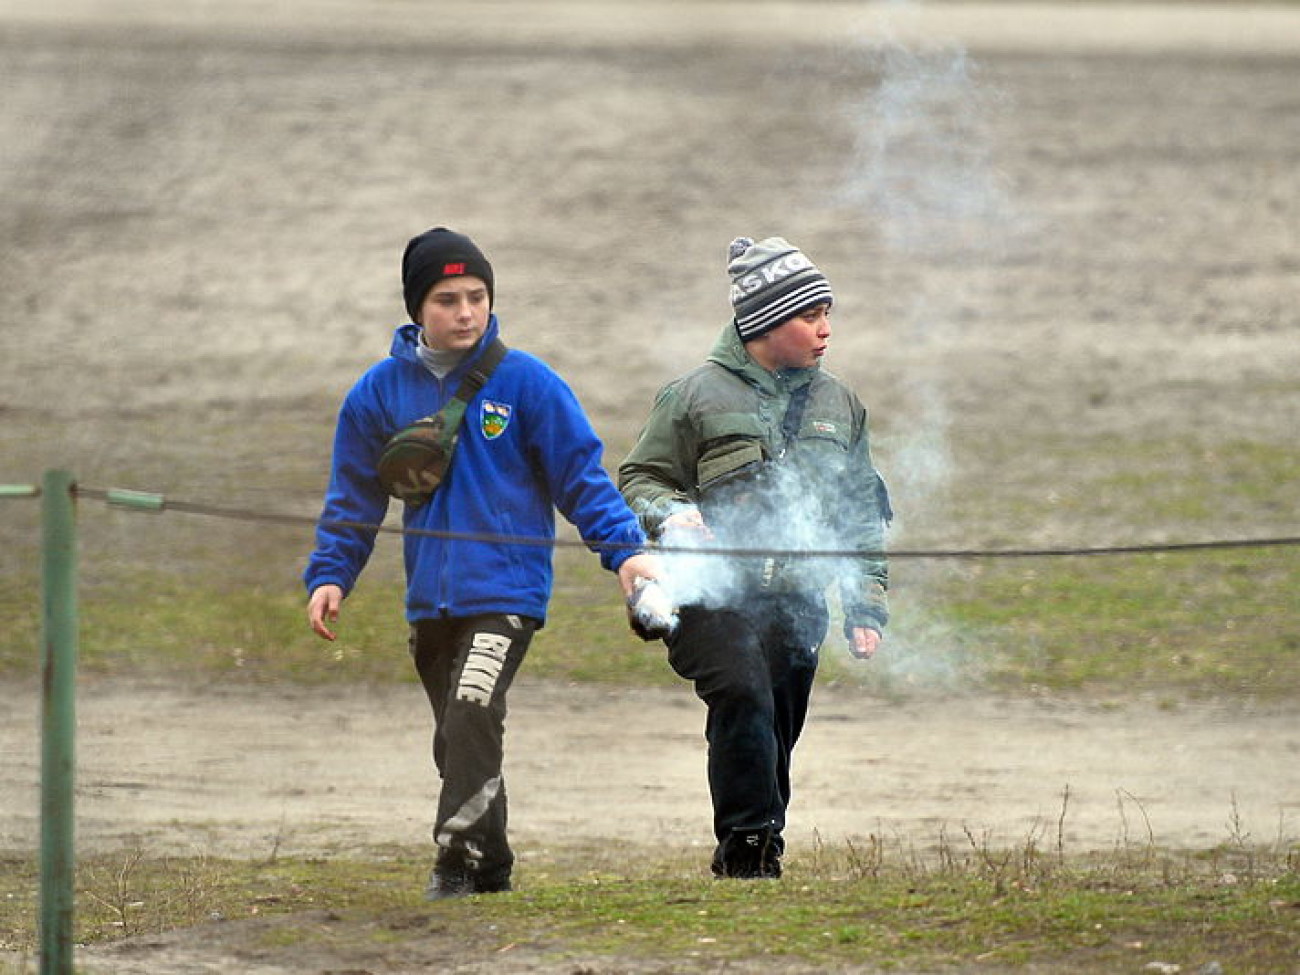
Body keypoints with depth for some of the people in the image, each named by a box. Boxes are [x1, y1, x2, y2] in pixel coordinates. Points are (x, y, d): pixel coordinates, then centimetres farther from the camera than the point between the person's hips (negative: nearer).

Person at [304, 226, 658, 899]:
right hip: (430, 601, 5)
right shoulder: (382, 391, 7)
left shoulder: (525, 382, -2)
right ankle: (488, 870, 20)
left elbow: (581, 476, -1)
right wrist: (329, 574, 4)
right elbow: (354, 495, 14)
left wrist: (624, 549, -12)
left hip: (506, 590, -4)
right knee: (457, 737, 10)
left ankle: (460, 858, -20)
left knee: (472, 714, -21)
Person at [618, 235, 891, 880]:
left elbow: (863, 513, 21)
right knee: (744, 697, -24)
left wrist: (866, 609, 16)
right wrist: (668, 514, -15)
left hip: (798, 602, 5)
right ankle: (748, 845, -21)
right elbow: (639, 478, 8)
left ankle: (747, 852, 14)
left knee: (776, 731, 3)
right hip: (713, 592, -5)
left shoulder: (838, 404, 16)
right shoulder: (697, 395, 2)